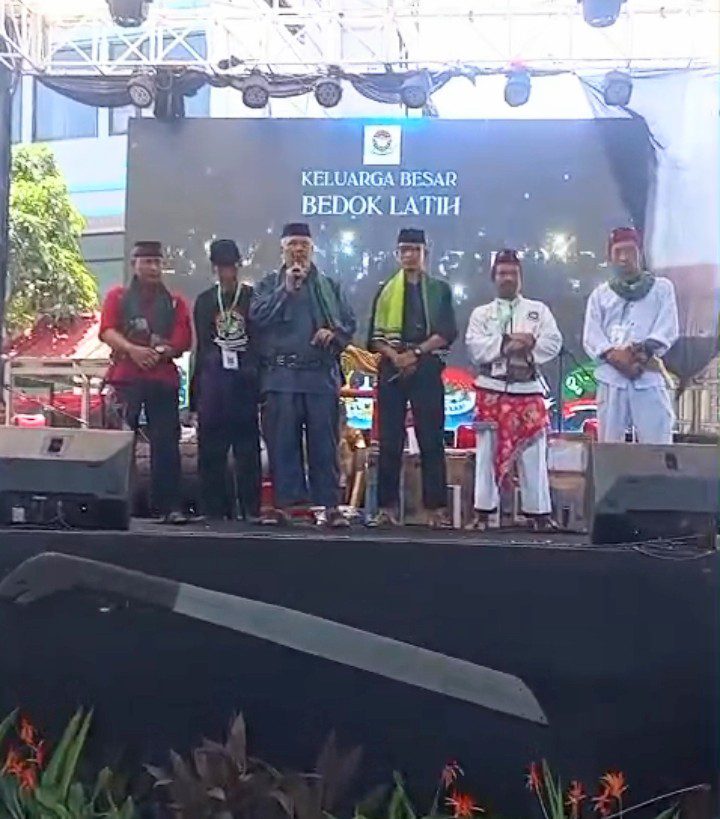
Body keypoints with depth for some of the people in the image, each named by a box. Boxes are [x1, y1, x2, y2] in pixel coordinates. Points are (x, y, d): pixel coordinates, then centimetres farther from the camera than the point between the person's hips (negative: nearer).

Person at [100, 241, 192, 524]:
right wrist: (132, 350, -19)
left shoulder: (175, 302, 16)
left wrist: (159, 352, -13)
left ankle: (170, 506, -9)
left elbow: (183, 341, 5)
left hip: (164, 379, 1)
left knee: (166, 442, -6)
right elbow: (107, 331, -1)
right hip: (125, 377, 0)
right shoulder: (118, 297, 14)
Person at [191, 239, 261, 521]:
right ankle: (213, 510, 7)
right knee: (211, 450, 2)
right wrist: (195, 392, 8)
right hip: (212, 380, 2)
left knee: (247, 448, -2)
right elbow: (200, 346, 14)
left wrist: (261, 382, -4)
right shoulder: (204, 300, 14)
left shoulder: (253, 297, 7)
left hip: (244, 381, -2)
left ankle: (250, 510, 1)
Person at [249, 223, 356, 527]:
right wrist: (285, 288, -7)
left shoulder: (329, 286, 17)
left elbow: (349, 321, 13)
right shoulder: (269, 284, 13)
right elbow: (256, 316, -3)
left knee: (324, 442, -1)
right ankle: (284, 504, 4)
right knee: (282, 442, -1)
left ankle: (331, 505, 0)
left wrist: (334, 333, -8)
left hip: (321, 375, 1)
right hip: (280, 374, 0)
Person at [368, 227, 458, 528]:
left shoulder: (439, 289, 11)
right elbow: (375, 336, 7)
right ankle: (387, 508, 2)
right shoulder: (386, 291, 14)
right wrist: (395, 356, -11)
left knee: (432, 440, -4)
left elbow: (447, 332, 0)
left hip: (427, 368, -1)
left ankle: (436, 508, -3)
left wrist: (416, 353, -12)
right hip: (392, 368, 1)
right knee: (389, 441, 0)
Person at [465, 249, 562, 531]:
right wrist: (510, 342, -12)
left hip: (529, 390, 0)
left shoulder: (538, 310, 12)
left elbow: (553, 344, 0)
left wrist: (528, 345, -13)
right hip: (491, 389, 0)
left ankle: (539, 514, 3)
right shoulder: (481, 313, 12)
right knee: (488, 452, 0)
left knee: (532, 453, -1)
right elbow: (476, 348, -5)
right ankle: (482, 513, 3)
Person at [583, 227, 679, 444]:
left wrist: (643, 351, -15)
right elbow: (591, 336, 6)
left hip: (649, 378, -1)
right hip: (611, 378, 1)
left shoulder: (662, 288, 16)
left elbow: (668, 330, 3)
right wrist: (614, 355, -13)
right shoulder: (600, 294, 18)